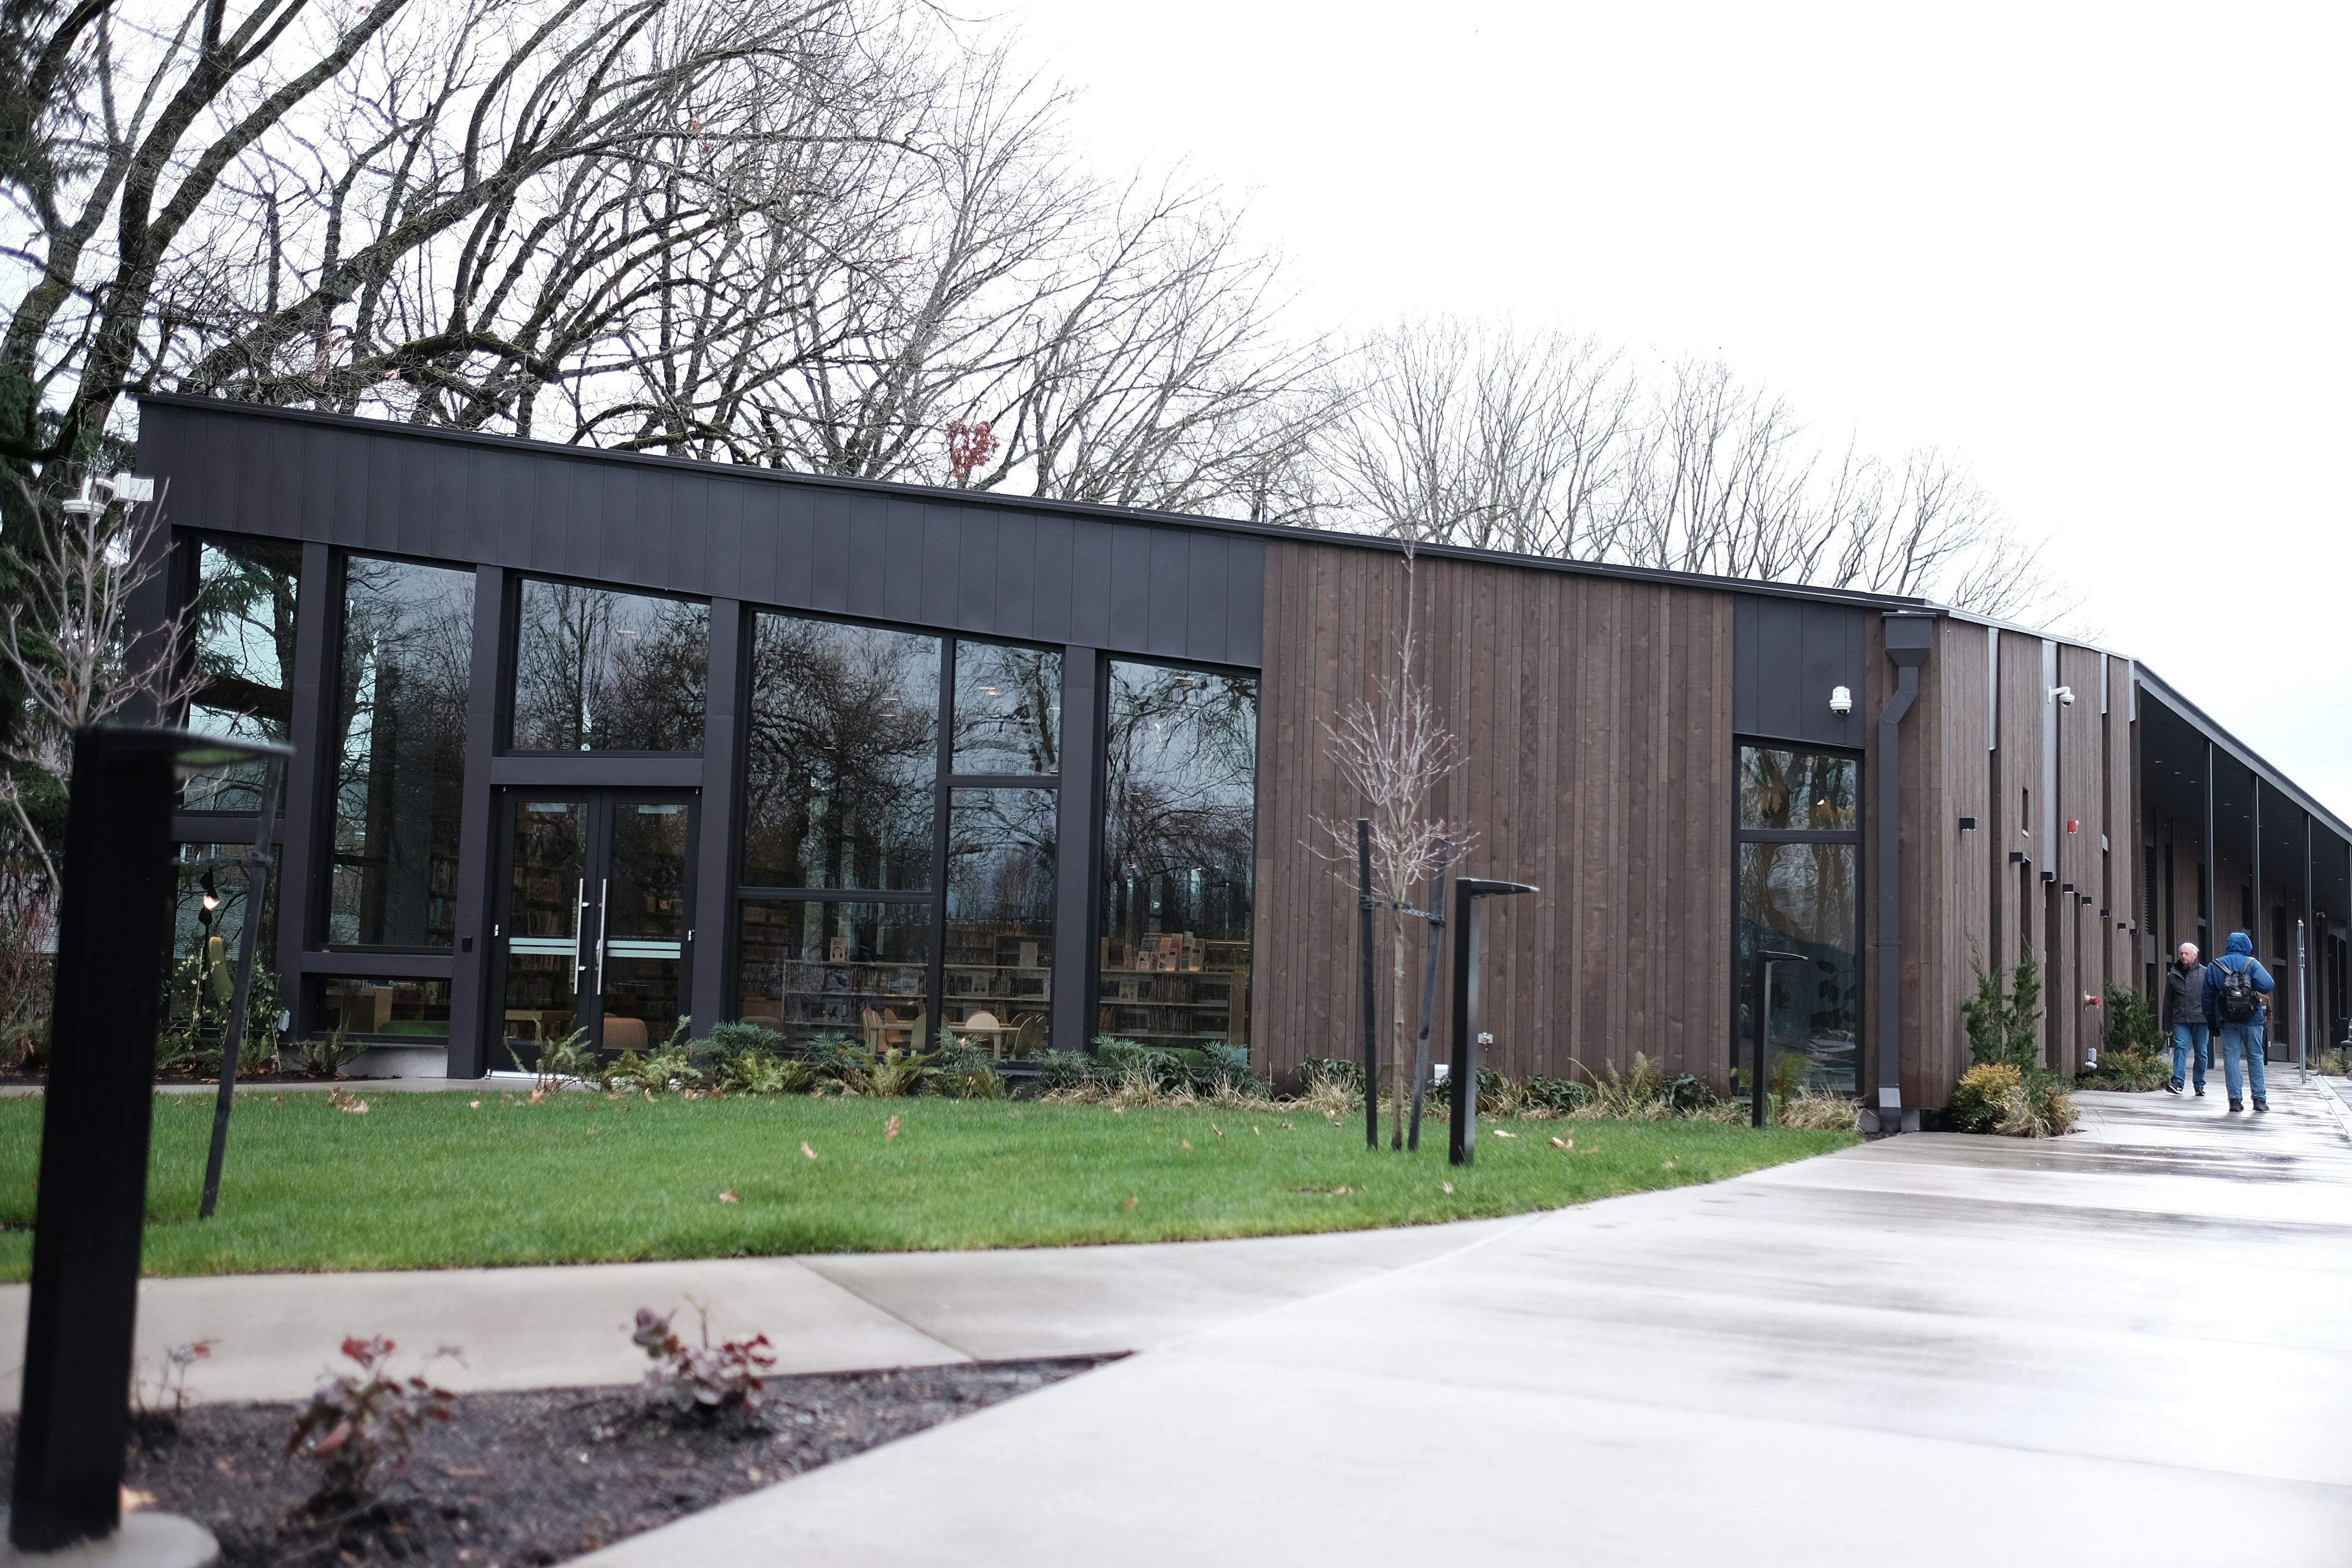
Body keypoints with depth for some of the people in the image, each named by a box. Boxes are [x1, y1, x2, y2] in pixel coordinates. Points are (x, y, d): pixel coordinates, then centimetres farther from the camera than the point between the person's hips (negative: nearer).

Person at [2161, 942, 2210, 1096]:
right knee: (2180, 1048, -11)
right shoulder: (2173, 975, 11)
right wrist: (2168, 1025, 12)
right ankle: (2178, 1082, -18)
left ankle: (2200, 1086, 14)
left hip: (2201, 1020, -1)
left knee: (2201, 1053, 6)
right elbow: (2168, 1001, 14)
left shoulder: (2205, 973, 4)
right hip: (2180, 1021, 1)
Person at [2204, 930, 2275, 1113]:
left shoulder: (2214, 967, 6)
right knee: (2255, 1057, 7)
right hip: (2251, 1020, -1)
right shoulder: (2252, 964, -2)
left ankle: (2235, 1099, -2)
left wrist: (2212, 1022, 12)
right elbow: (2268, 985, -17)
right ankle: (2259, 1098, 6)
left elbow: (2208, 998, 6)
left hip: (2226, 1021, 1)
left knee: (2231, 1056, 3)